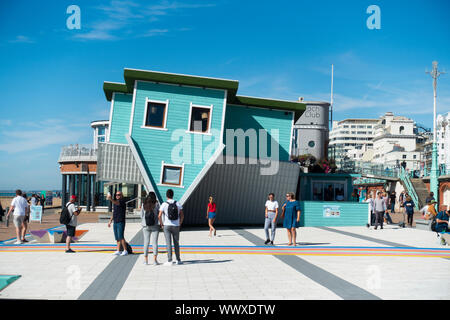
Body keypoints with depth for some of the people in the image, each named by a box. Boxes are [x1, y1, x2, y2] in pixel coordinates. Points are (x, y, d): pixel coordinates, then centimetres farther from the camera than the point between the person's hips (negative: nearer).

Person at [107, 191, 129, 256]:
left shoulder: (122, 201, -7)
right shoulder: (115, 202, 18)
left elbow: (117, 203, -31)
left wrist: (110, 199, -48)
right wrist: (110, 221, 20)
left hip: (121, 222, -8)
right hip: (115, 222, 8)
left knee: (121, 237, -12)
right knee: (117, 238, 8)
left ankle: (125, 251, -7)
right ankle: (118, 251, 12)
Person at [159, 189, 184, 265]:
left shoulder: (164, 204, -6)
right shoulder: (178, 204, 2)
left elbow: (159, 216, -11)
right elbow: (182, 215, 1)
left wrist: (161, 224, 2)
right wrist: (179, 224, 10)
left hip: (167, 226, -2)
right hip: (176, 226, 2)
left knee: (168, 243, 0)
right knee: (176, 243, 12)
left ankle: (169, 261, -2)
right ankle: (178, 260, 18)